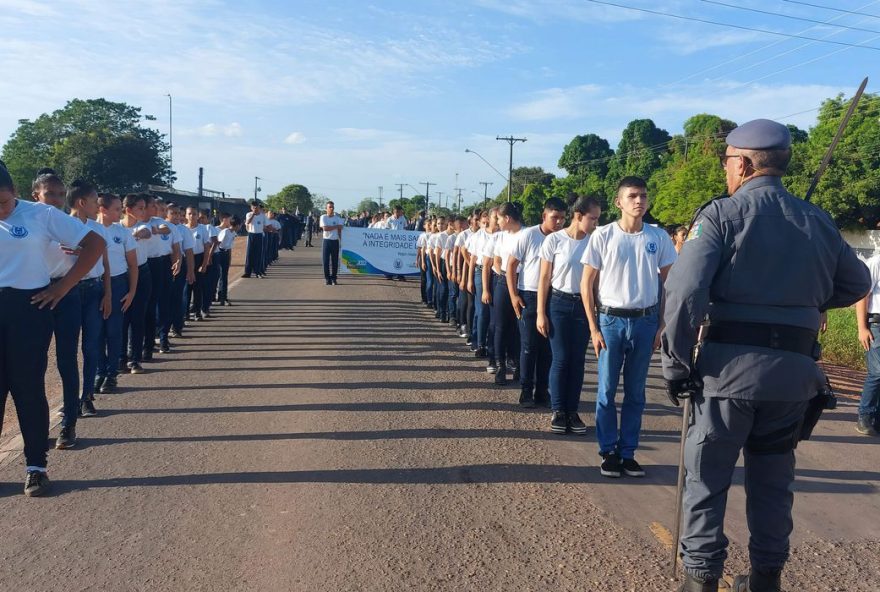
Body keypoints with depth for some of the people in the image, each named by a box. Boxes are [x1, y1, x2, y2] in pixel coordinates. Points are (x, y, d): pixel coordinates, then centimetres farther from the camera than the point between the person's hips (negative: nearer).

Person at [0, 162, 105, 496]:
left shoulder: (42, 215, -3)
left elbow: (95, 244, -5)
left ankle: (35, 466, 14)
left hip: (29, 307, -3)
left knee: (28, 387, 2)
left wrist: (63, 286, -6)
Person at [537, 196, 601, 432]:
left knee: (577, 360, 6)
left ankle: (572, 411, 15)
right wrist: (540, 313, -5)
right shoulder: (554, 240, -7)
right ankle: (557, 411, 13)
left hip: (584, 305, 2)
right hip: (559, 303, -2)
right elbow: (544, 278, -3)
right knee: (560, 359, 0)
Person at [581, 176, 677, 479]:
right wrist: (594, 328, -5)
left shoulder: (659, 238, 2)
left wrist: (663, 325, 3)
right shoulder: (603, 236, -4)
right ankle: (608, 452, 16)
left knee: (636, 392, 9)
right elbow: (586, 283, -1)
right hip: (611, 319, -2)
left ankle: (628, 453, 20)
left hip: (645, 321, 2)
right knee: (607, 390, 4)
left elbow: (668, 283, 9)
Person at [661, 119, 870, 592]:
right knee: (773, 477, 19)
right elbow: (857, 284, 19)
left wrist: (676, 363, -11)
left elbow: (684, 292, -19)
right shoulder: (817, 221, 9)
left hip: (729, 365, -5)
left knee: (707, 477, 9)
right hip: (794, 369, 5)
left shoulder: (723, 215, -8)